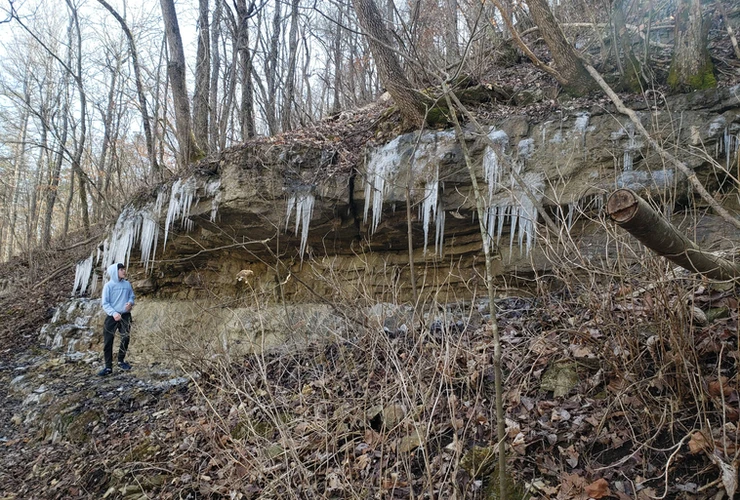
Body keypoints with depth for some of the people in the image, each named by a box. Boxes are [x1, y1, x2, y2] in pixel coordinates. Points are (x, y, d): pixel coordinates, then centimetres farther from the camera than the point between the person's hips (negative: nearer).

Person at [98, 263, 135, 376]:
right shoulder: (108, 285, -5)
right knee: (108, 342, -1)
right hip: (112, 317, -3)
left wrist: (130, 303, -8)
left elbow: (132, 296, 16)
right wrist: (113, 313, -20)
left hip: (125, 316, 3)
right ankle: (108, 367, 7)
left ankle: (121, 361, 21)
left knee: (125, 339, 0)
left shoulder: (127, 284, 7)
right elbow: (104, 303, -6)